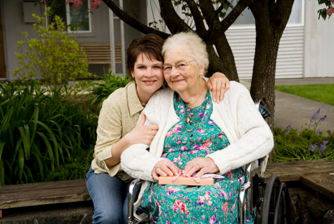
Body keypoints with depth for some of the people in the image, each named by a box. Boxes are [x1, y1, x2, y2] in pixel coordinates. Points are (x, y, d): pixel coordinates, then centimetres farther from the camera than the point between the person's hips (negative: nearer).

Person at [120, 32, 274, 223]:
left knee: (208, 202, -36)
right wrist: (153, 166, -14)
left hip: (220, 181, -1)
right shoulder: (158, 102, 17)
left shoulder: (232, 93, 11)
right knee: (175, 202, -35)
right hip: (167, 185, 1)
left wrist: (215, 161, -17)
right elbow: (130, 154, 10)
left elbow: (263, 137, -2)